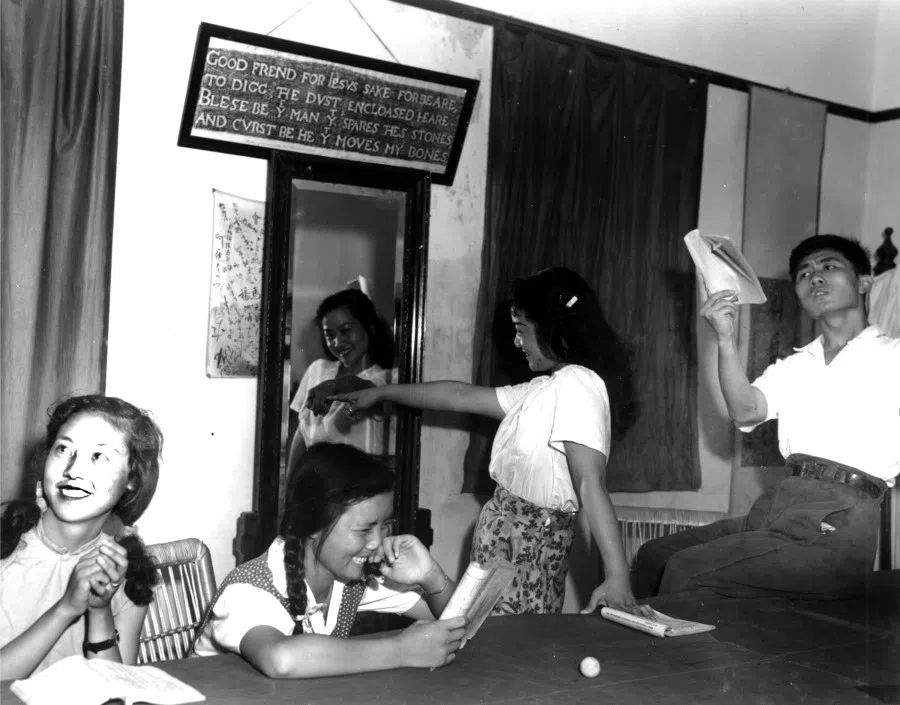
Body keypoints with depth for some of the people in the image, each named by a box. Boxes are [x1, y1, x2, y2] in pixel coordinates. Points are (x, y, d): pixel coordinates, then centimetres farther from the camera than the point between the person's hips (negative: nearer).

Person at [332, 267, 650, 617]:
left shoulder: (577, 384, -13)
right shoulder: (544, 388, 14)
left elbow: (590, 483, -22)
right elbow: (461, 396, 22)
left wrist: (617, 576, -27)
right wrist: (381, 393, 27)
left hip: (531, 539, -8)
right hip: (506, 531, 8)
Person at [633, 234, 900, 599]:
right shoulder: (791, 367, 21)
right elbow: (746, 412, 2)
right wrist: (726, 339, -9)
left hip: (837, 519, -6)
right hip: (774, 507, 6)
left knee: (686, 570, -21)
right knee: (654, 555, -1)